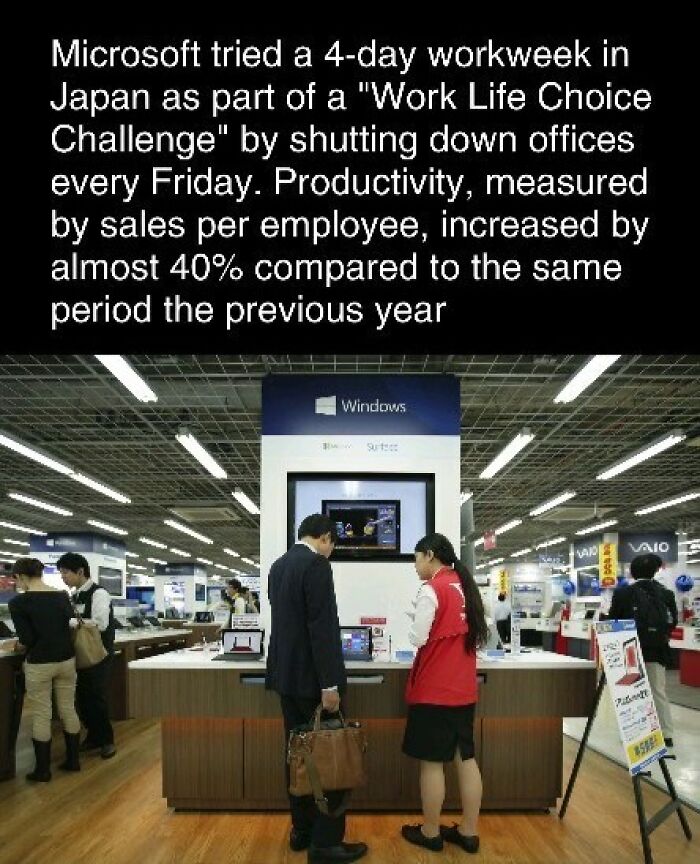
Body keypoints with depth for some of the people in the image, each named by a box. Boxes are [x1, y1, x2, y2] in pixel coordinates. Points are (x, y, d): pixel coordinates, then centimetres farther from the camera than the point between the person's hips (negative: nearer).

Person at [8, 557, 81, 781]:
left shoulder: (18, 602, -13)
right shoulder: (63, 596, 0)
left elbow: (27, 639, -14)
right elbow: (69, 625, 7)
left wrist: (19, 644, 8)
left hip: (39, 664, -4)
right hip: (67, 660, 5)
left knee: (41, 715, 6)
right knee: (68, 710, 14)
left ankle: (43, 770, 14)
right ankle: (73, 760, 22)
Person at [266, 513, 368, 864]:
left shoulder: (278, 565, 11)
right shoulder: (316, 564, -16)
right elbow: (323, 626, -21)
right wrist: (329, 684, -21)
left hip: (285, 672, 9)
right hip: (310, 675, -9)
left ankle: (302, 830, 24)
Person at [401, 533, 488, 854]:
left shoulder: (432, 589, -15)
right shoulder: (465, 585, 7)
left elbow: (418, 638, -14)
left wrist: (411, 621, 4)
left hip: (434, 689, -7)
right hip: (463, 688, 7)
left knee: (432, 761, 5)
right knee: (465, 758, 12)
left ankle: (430, 833, 16)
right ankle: (468, 832, 20)